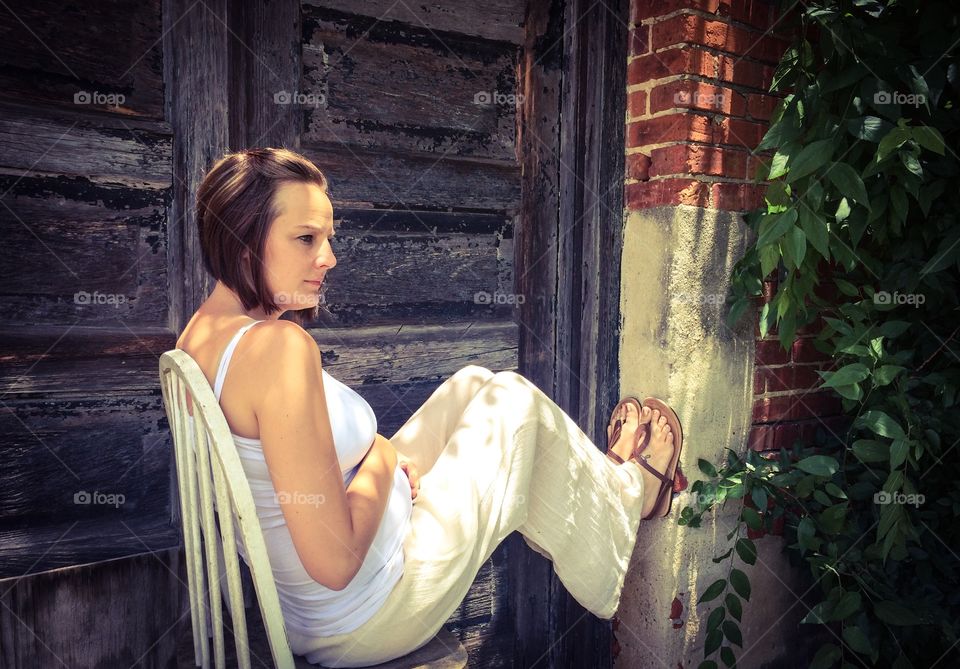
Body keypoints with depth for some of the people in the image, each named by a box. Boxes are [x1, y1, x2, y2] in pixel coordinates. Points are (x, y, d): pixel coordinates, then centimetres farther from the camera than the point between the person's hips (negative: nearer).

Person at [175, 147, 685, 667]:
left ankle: (585, 478, 37)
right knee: (513, 398, 2)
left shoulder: (197, 335, -2)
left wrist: (376, 455, 1)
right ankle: (625, 493, 32)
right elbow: (335, 561, -31)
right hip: (370, 620, -8)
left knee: (472, 385, 14)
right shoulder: (278, 345, -32)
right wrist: (382, 458, -14)